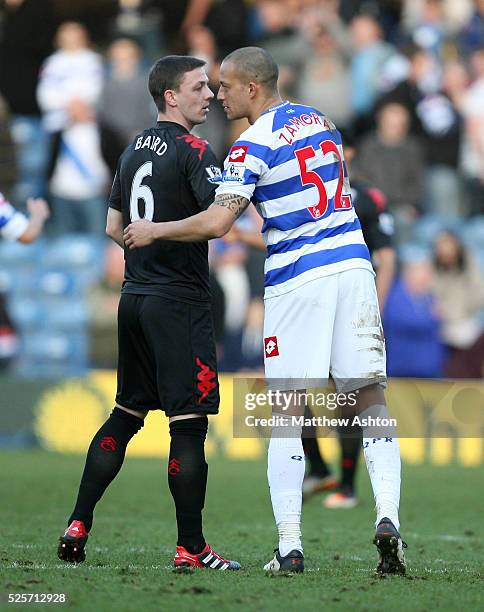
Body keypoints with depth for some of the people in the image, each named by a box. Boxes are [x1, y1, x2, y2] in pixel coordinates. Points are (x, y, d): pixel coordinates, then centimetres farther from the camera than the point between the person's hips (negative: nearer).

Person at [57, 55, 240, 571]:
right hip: (180, 302, -8)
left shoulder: (134, 150, 14)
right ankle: (191, 548, -4)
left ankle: (77, 527, 13)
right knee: (189, 423, -5)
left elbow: (114, 227, 20)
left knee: (127, 413, 16)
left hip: (133, 297, 8)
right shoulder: (192, 151, -11)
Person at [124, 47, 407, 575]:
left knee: (287, 413, 1)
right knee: (370, 399, 7)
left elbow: (217, 223, -14)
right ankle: (387, 516, -11)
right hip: (352, 264, 5)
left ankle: (289, 546, -2)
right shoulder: (319, 121, 14)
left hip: (297, 278, -5)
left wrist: (154, 231, 0)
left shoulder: (253, 144, -8)